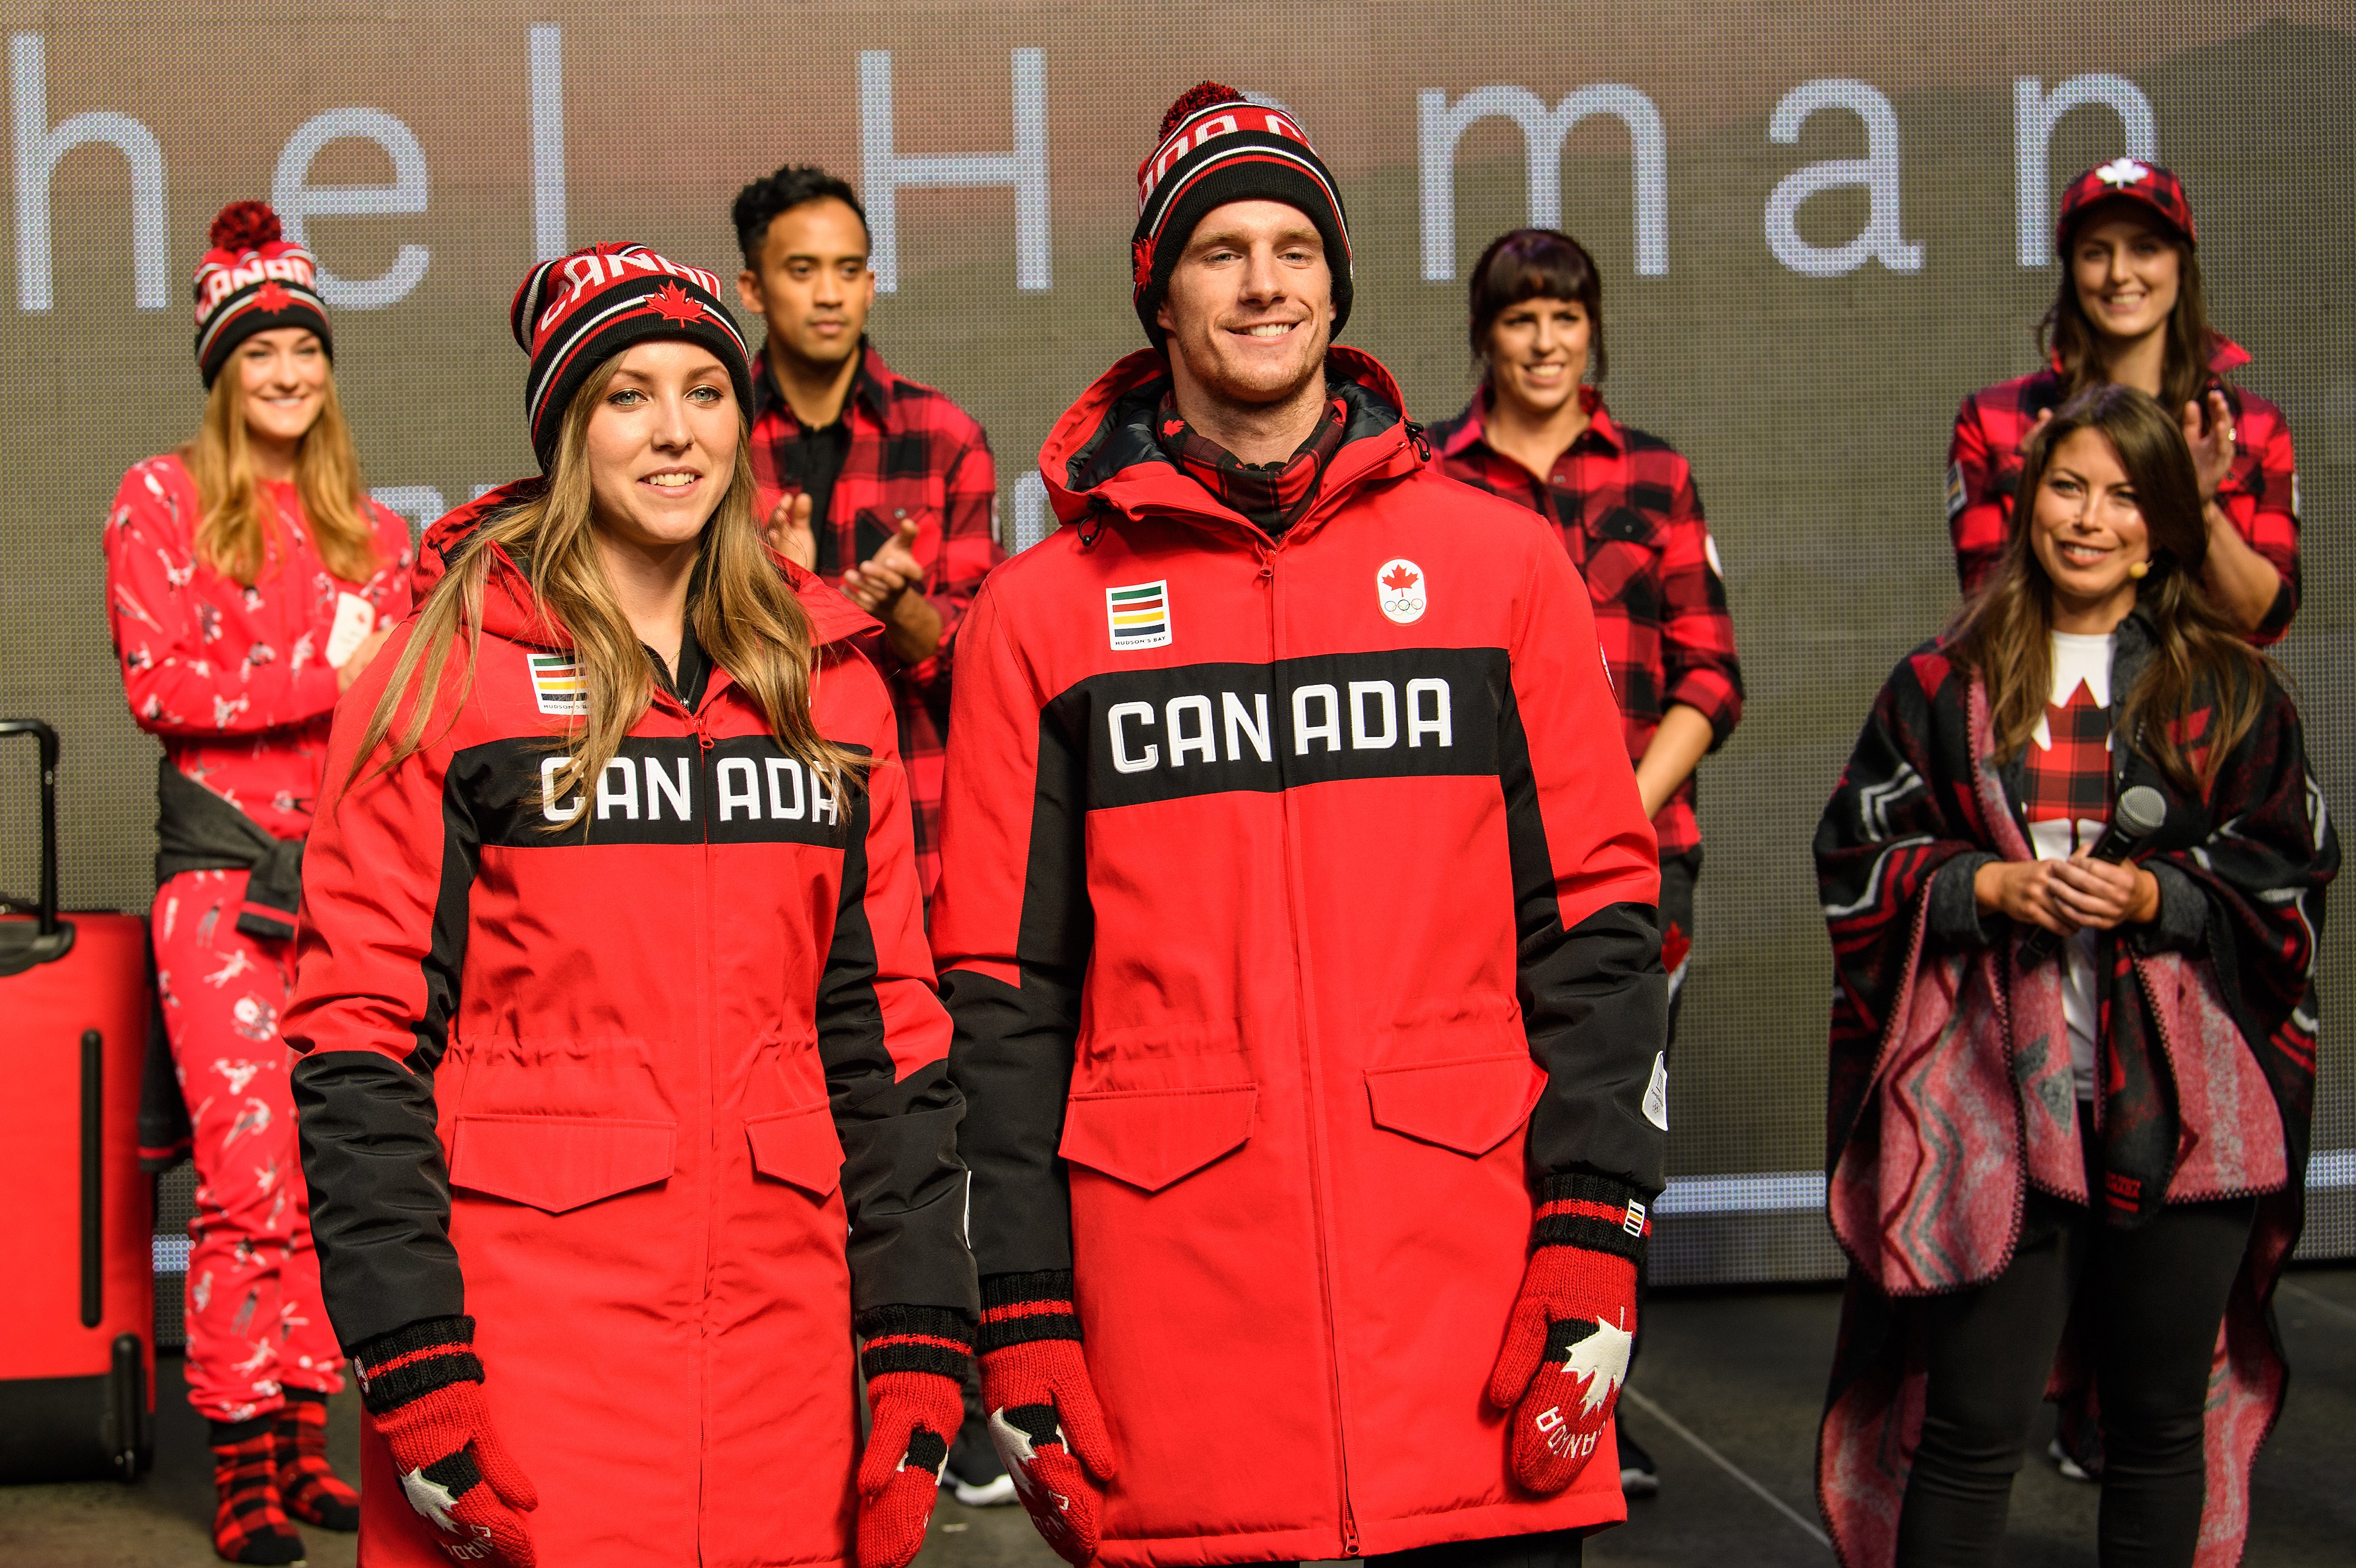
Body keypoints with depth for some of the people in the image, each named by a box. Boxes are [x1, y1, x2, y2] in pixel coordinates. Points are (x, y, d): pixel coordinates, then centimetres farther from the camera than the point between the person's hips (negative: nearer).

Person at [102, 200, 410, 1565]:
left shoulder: (371, 530, 17)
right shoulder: (163, 500, 5)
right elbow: (159, 683, -5)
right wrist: (325, 673, -11)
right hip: (224, 866, -4)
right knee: (251, 1175, -10)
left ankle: (304, 1441, 12)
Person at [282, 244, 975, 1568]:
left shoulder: (831, 677, 11)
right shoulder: (451, 671, -1)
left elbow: (886, 1016, 11)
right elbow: (360, 1026, -5)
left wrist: (921, 1338, 4)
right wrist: (414, 1363, -13)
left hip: (778, 1303, 4)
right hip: (524, 1300, -3)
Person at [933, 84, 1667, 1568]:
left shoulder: (1500, 560, 9)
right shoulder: (1043, 610, 7)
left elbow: (1597, 924, 5)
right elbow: (1001, 994, 6)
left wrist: (1591, 1239, -4)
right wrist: (1027, 1324, 0)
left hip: (1467, 1266, 1)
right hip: (1179, 1312, 0)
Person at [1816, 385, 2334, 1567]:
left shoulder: (2231, 692, 8)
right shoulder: (1945, 683, 8)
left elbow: (2289, 877, 7)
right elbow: (1857, 859, 7)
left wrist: (2157, 897, -10)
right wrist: (1993, 885, -9)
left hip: (2180, 1107, 1)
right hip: (1993, 1102, -1)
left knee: (2161, 1421, 10)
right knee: (1972, 1424, -2)